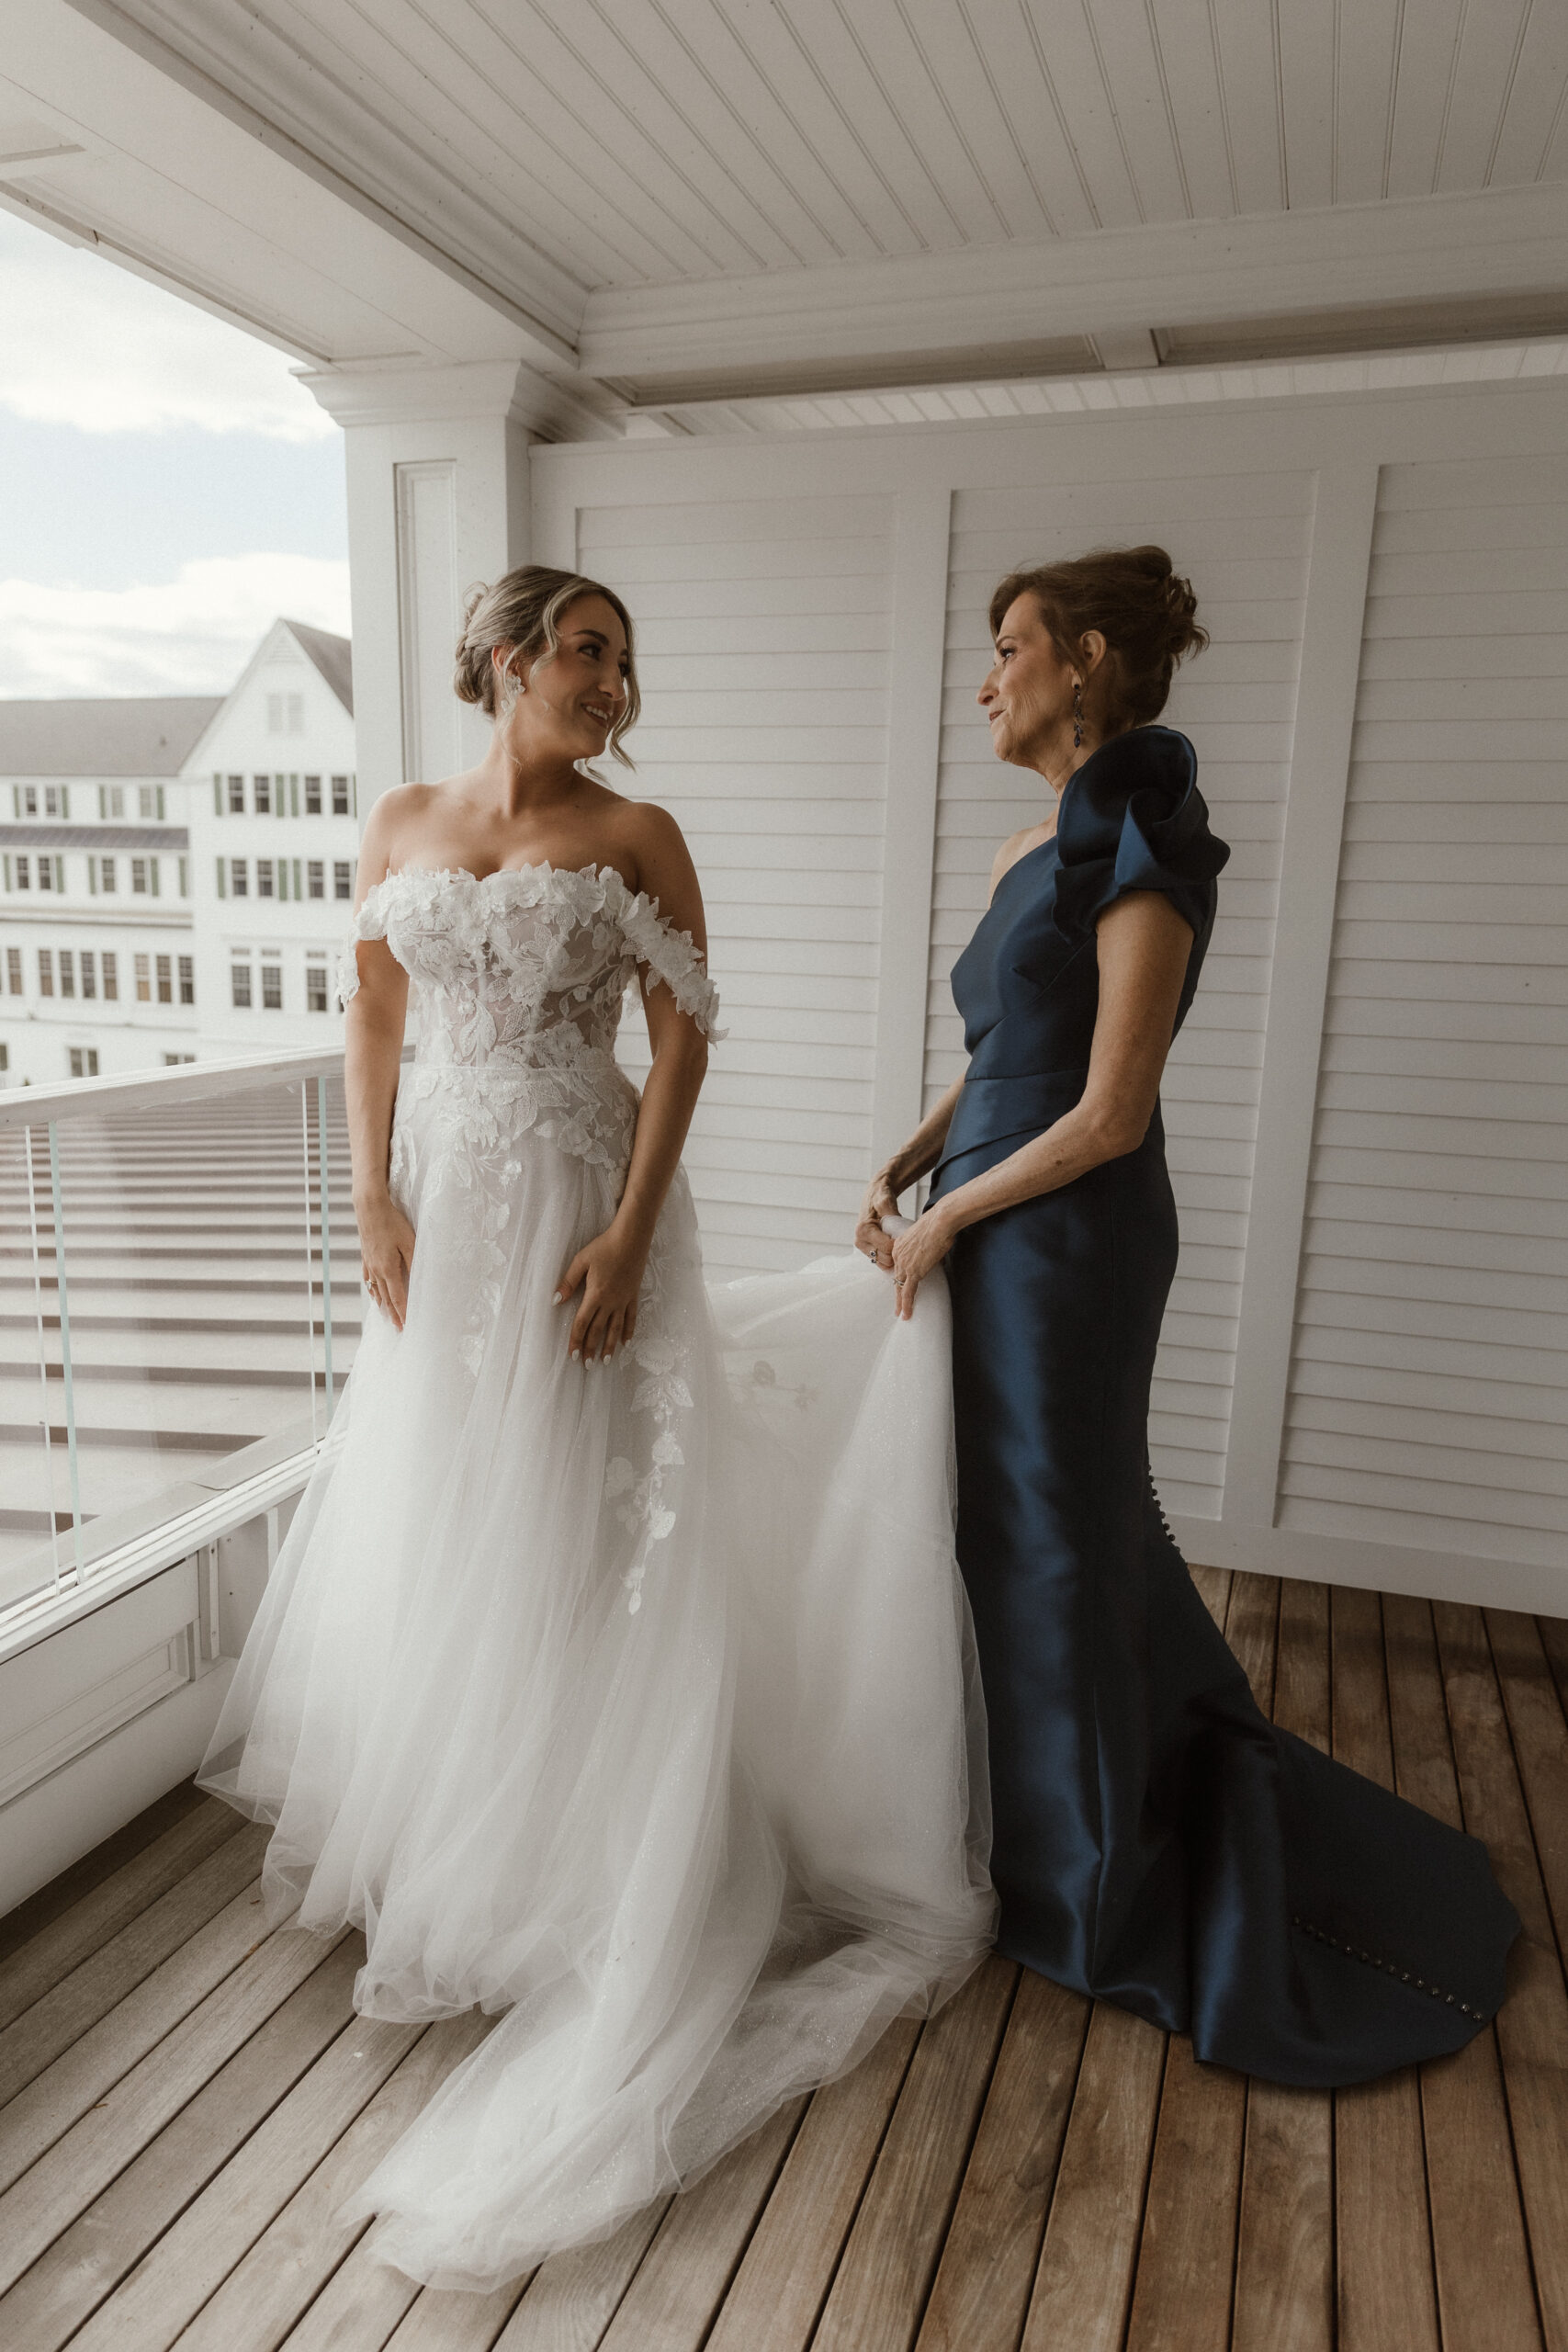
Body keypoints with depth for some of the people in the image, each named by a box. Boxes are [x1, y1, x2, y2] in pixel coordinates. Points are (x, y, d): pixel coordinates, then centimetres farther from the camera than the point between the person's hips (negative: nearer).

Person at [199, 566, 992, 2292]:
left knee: (566, 1515, 3)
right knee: (425, 1507, 13)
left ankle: (548, 1851, 23)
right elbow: (371, 1021, 7)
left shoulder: (636, 837, -2)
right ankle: (424, 1816, 37)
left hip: (579, 1205, -3)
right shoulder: (401, 825, 7)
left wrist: (629, 1235, -15)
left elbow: (686, 1036, -7)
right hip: (441, 1200, 4)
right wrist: (374, 1205, -3)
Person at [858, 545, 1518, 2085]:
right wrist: (904, 1167, 3)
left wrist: (949, 1219, -11)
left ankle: (1088, 1878, 30)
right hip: (990, 1233, 8)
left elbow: (1108, 1114, -18)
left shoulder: (1142, 846, -15)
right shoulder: (1030, 852, 12)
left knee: (1052, 1537, 6)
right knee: (1007, 1523, 19)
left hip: (1067, 1242, -8)